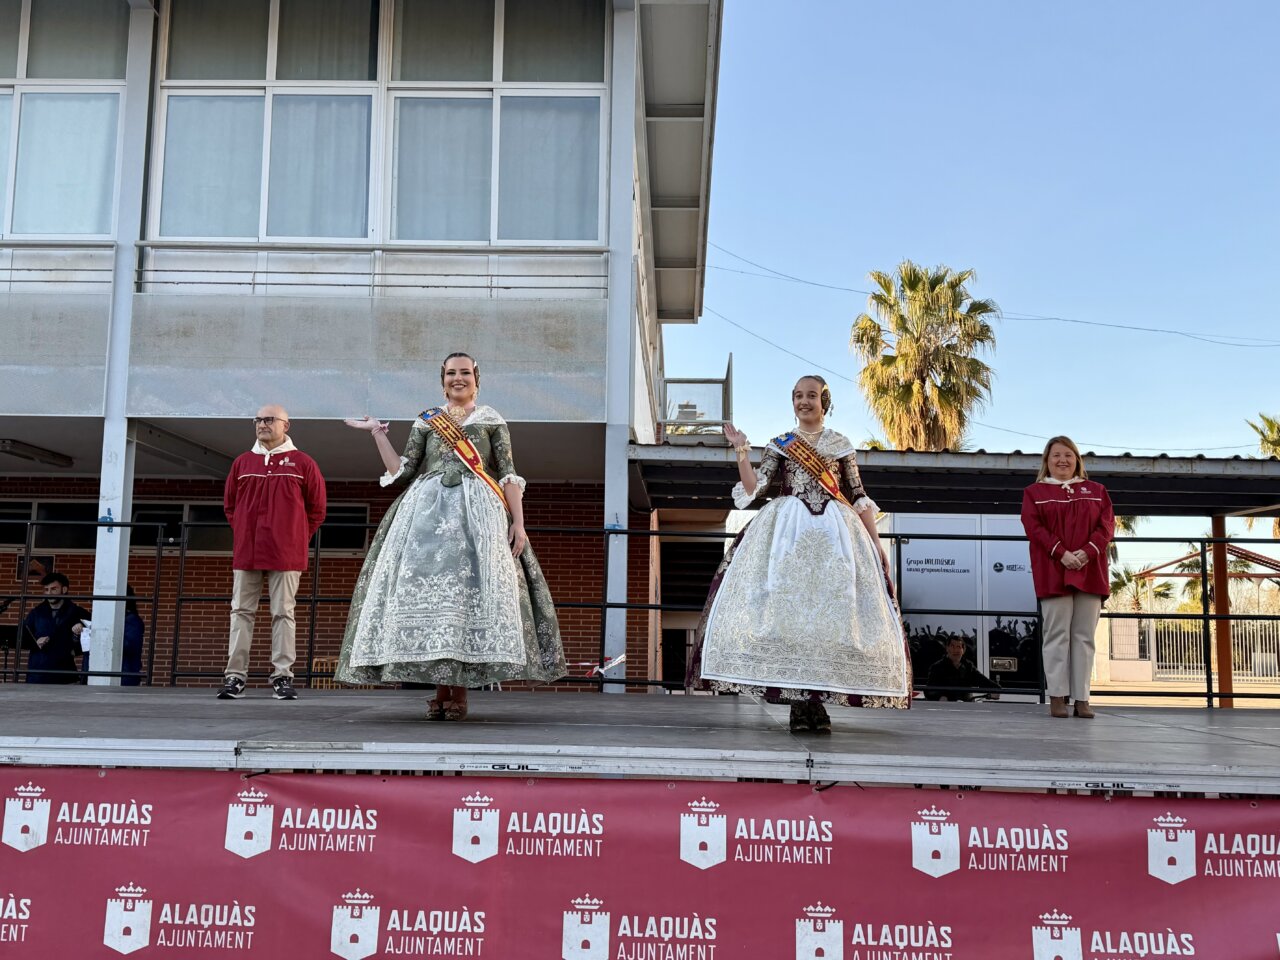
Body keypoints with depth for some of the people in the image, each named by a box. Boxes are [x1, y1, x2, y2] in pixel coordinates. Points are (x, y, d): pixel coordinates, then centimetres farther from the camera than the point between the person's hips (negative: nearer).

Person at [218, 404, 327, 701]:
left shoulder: (302, 463, 3)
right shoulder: (242, 462, 11)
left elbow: (317, 507, 7)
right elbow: (229, 504, 19)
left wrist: (297, 538, 5)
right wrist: (244, 534, 11)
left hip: (285, 553, -3)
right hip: (246, 552, 3)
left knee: (283, 613, 0)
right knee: (241, 611, 2)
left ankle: (282, 676, 3)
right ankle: (235, 676, 5)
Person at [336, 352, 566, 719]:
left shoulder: (492, 420, 15)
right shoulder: (426, 421, 19)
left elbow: (509, 476, 7)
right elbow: (401, 473, 12)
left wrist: (518, 522, -4)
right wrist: (378, 433, 10)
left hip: (478, 510, -2)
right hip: (427, 509, 2)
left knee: (471, 588, -12)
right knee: (428, 590, -8)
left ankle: (459, 689, -9)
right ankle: (441, 688, -2)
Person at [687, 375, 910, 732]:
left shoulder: (841, 445, 14)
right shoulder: (779, 445, 13)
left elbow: (859, 497, 11)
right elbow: (754, 488, 4)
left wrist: (875, 542, 5)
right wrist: (741, 452, -7)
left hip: (835, 532, 1)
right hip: (787, 530, 0)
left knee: (831, 613, -9)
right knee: (786, 608, -12)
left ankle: (817, 699, -6)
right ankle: (800, 701, -9)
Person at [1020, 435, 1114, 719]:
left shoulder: (1096, 490, 18)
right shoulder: (1034, 492, 11)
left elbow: (1107, 525, 6)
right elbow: (1034, 527, -2)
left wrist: (1088, 551, -12)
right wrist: (1062, 554, -15)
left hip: (1090, 572, 2)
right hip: (1053, 572, -2)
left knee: (1084, 636, 0)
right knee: (1057, 634, -6)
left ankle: (1082, 698, 0)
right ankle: (1057, 696, -5)